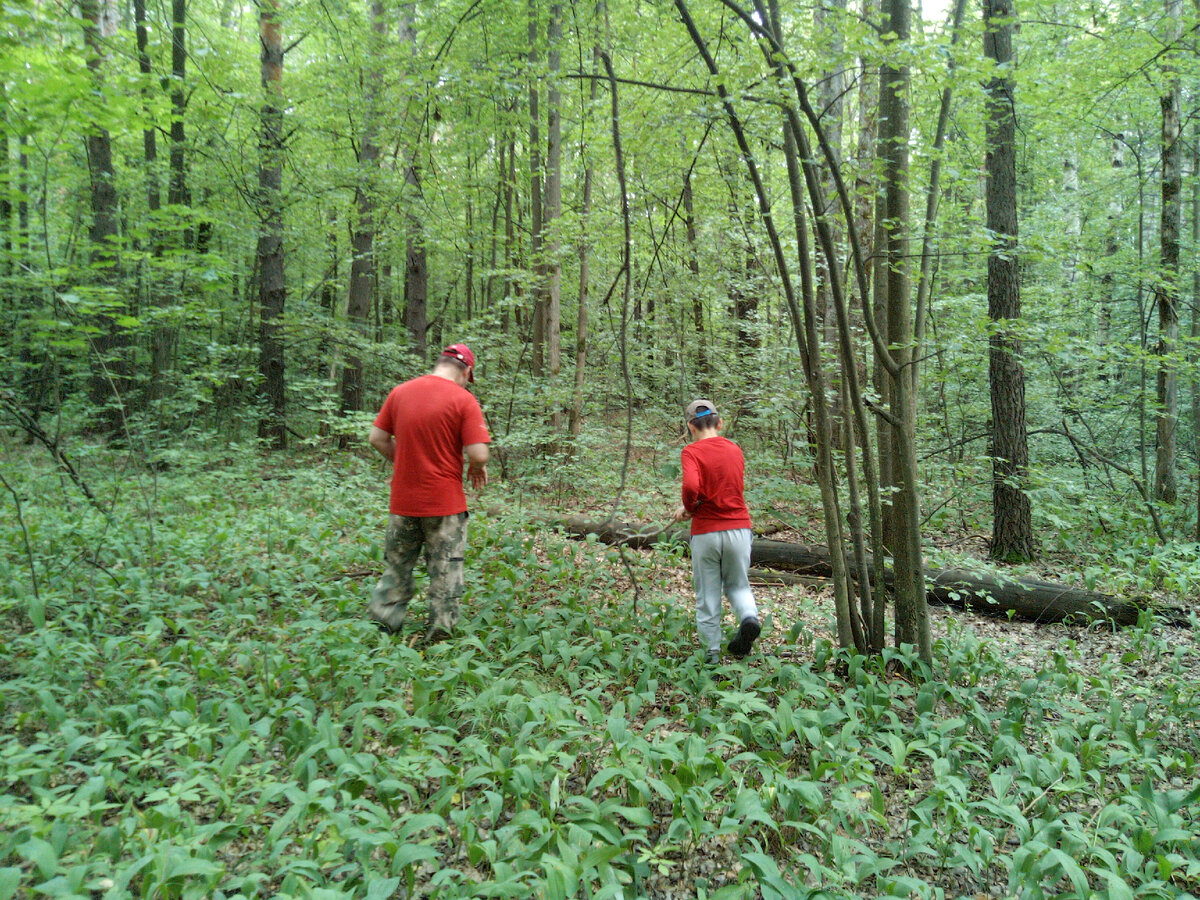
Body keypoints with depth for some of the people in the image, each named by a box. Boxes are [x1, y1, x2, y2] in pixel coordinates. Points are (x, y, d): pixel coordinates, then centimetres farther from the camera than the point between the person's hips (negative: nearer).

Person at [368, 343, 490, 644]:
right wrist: (477, 468, 3)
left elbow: (377, 438, 6)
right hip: (445, 501, -4)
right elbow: (478, 453, -17)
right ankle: (440, 629, 17)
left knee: (397, 565, 19)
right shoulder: (463, 399, -12)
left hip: (403, 500, 4)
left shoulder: (400, 391, 2)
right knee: (445, 570, 10)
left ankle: (381, 622, 23)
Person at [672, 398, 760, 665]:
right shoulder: (735, 449, 8)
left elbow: (691, 486, -26)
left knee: (707, 596, 10)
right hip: (739, 527, 4)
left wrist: (688, 508, -5)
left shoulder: (692, 452, -9)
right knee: (737, 585, 22)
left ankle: (712, 653, 14)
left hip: (706, 532, -3)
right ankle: (749, 616, -7)